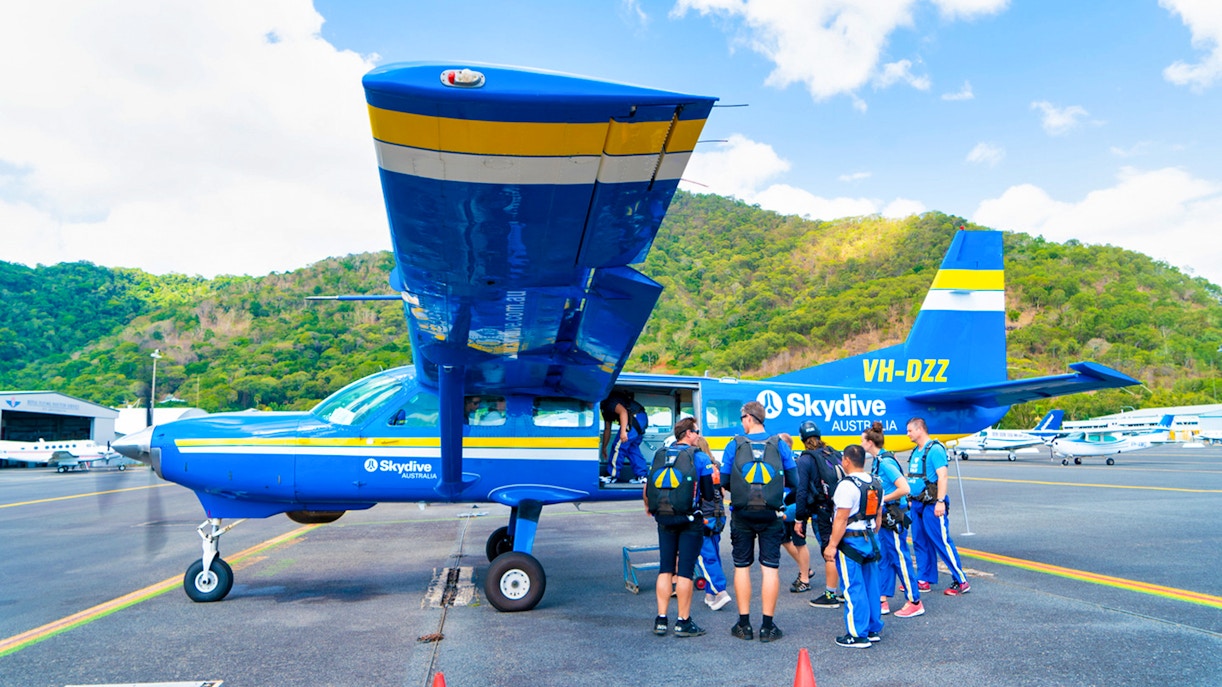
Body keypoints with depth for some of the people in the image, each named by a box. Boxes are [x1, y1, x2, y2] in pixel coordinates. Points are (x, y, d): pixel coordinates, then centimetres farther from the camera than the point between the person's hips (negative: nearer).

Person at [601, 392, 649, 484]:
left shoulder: (609, 401, -8)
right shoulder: (606, 409, 23)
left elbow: (623, 411, -24)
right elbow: (607, 429, 31)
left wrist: (623, 431, -31)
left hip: (635, 419, -11)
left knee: (618, 446, -5)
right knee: (632, 448, 14)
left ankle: (613, 476, 2)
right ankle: (641, 476, 13)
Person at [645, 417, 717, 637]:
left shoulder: (659, 455, 7)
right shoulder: (699, 457, -6)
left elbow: (647, 488, 9)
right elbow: (711, 491, -5)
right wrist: (701, 497, 16)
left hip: (664, 518, 4)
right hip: (690, 519, -4)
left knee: (665, 569, 11)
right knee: (685, 570, 1)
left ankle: (661, 620, 13)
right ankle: (683, 622, 8)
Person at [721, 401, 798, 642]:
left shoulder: (735, 445, -3)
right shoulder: (780, 444, 0)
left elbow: (724, 482, 0)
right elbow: (793, 480, 3)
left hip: (742, 514, 0)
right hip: (770, 515, 0)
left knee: (742, 567, 10)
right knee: (770, 567, 5)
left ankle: (744, 624, 14)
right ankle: (768, 626, 7)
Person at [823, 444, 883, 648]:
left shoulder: (847, 485, -17)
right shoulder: (876, 484, 9)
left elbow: (841, 519, -20)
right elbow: (879, 516, 16)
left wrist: (832, 545, -16)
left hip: (850, 541, -8)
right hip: (870, 540, 8)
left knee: (854, 588, -3)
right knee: (871, 586, 14)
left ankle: (858, 635, 2)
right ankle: (874, 630, 23)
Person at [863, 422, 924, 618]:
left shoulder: (885, 462, -20)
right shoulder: (877, 461, 8)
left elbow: (904, 489, -26)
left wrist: (882, 499, -18)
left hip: (894, 517, -10)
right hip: (885, 517, 10)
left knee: (900, 558, 0)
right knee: (883, 558, 13)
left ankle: (915, 602, 11)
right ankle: (883, 601, 20)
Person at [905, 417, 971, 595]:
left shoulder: (935, 449, -12)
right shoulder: (916, 452, 15)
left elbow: (942, 476, -18)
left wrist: (940, 501, -23)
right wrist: (911, 500, 18)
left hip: (932, 505, -9)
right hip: (917, 504, 9)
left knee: (942, 542, -6)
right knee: (920, 542, 12)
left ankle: (961, 582, 2)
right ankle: (924, 580, 19)